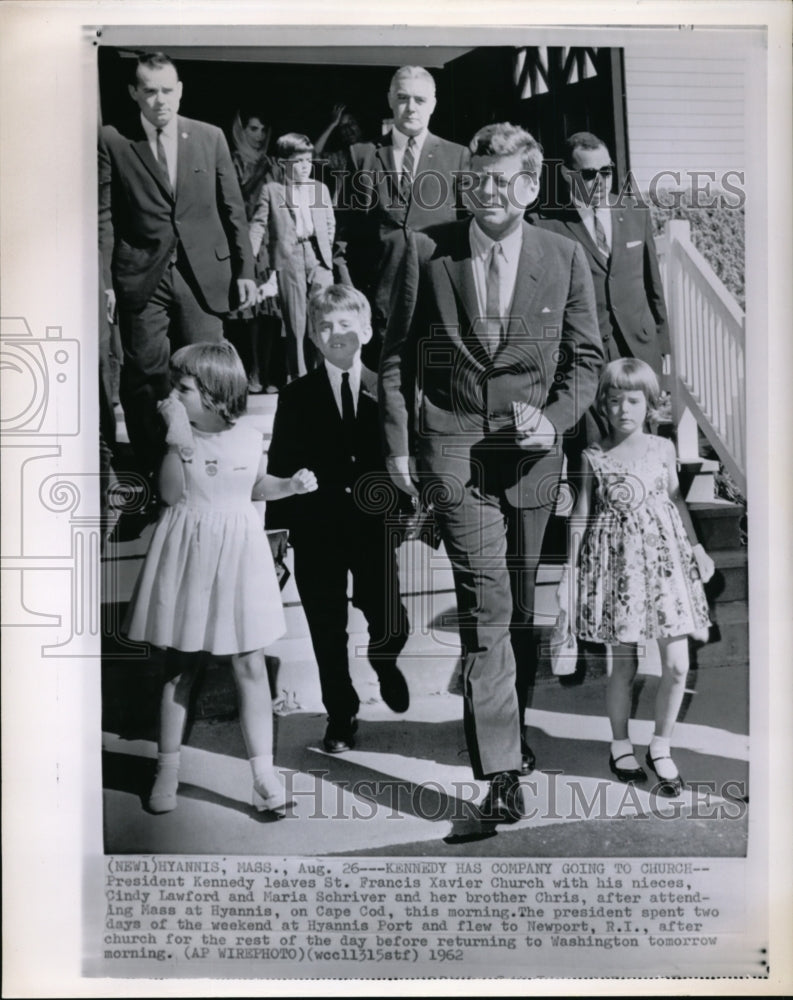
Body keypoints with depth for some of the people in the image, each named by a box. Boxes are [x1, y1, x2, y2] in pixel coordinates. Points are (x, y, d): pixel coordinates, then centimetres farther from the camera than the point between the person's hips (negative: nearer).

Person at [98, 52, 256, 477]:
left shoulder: (210, 137, 8)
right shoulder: (113, 141, 2)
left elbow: (233, 209, 10)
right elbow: (104, 216, 0)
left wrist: (244, 270, 5)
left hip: (203, 275, 1)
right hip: (141, 280, -1)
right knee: (143, 377, 0)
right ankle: (151, 471, 12)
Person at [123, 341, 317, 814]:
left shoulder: (250, 435, -2)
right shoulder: (178, 431, -6)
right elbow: (171, 494, -18)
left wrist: (291, 484, -2)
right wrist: (178, 438, -27)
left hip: (239, 552, 1)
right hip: (188, 552, 0)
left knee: (250, 664, 2)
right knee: (180, 664, 9)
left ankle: (264, 771, 12)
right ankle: (168, 769, 23)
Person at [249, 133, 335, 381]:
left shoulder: (320, 188, 16)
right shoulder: (271, 190, 7)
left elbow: (330, 223, 17)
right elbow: (258, 224, 3)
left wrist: (327, 249, 4)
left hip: (318, 258, 2)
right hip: (288, 259, -2)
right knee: (295, 322, 1)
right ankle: (298, 376, 8)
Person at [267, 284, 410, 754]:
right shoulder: (297, 396, 2)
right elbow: (281, 467, 1)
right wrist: (278, 523, -4)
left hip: (374, 524, 0)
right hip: (317, 530, 0)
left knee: (392, 626, 0)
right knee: (328, 634, 8)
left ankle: (384, 662, 37)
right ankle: (341, 715, 28)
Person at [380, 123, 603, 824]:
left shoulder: (565, 258, 2)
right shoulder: (429, 252, -1)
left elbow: (586, 360, 8)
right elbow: (397, 355, 5)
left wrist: (554, 421, -9)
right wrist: (398, 443, 2)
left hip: (532, 449, 3)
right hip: (454, 445, -2)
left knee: (520, 605, 13)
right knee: (487, 606, -11)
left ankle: (511, 726, 35)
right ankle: (501, 769, -6)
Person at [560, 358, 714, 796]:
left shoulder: (663, 448, 6)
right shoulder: (593, 456, 0)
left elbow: (676, 501, 16)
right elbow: (581, 515, 3)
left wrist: (696, 547, 11)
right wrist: (571, 566, 1)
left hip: (664, 555, 2)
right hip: (616, 561, -2)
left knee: (676, 664, -1)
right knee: (624, 665, 4)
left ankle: (660, 747, 18)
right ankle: (621, 745, 25)